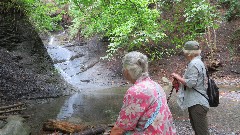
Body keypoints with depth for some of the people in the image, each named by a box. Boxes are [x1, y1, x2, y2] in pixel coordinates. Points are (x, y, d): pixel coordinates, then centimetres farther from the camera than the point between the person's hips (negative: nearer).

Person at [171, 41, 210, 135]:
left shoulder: (194, 64, -17)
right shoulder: (198, 62, 16)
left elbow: (191, 83, -24)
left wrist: (178, 77, -11)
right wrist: (180, 79, 14)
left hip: (197, 103, -11)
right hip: (195, 102, 11)